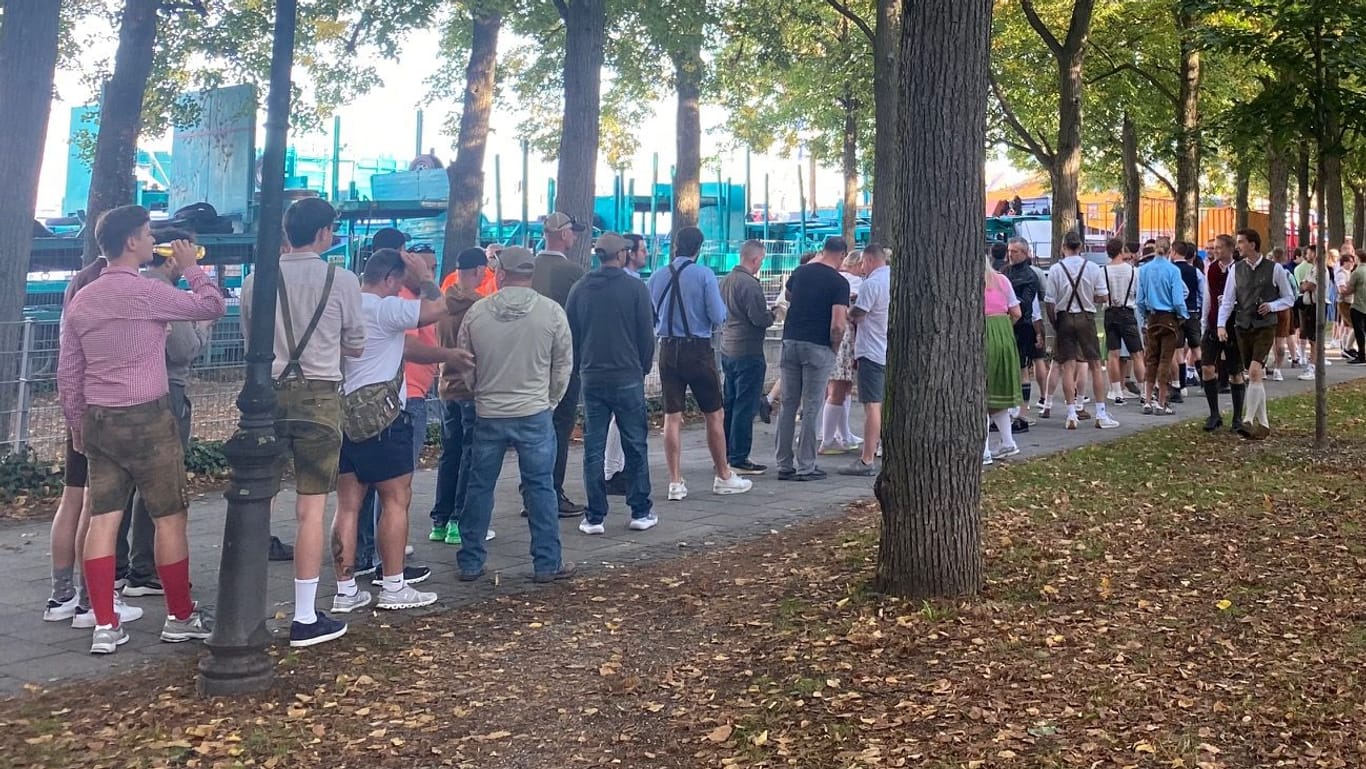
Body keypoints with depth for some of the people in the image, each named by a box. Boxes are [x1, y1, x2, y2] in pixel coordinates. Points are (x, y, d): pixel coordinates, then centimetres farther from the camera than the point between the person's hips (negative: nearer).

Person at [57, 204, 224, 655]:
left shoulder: (81, 300, 10)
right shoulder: (145, 291, -13)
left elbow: (67, 374, 13)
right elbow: (213, 306, -6)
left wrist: (78, 425, 21)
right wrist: (191, 267, 8)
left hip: (99, 420, 7)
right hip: (147, 417, -7)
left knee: (102, 519, 5)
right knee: (169, 518, 3)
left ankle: (105, 626, 7)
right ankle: (181, 618, 12)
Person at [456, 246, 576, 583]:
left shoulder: (476, 312, -2)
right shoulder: (551, 312, -6)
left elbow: (466, 368, 7)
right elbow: (563, 366, 1)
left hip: (488, 415, 2)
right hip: (535, 415, -1)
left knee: (479, 488, 11)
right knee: (540, 488, 5)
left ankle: (470, 562, 18)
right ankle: (547, 564, 10)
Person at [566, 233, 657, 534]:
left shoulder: (580, 289, 3)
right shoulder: (635, 288, -6)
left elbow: (570, 333, 7)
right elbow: (647, 334, -3)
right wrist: (644, 367, 11)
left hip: (591, 378, 3)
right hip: (628, 378, -2)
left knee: (593, 448, 6)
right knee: (635, 446, 8)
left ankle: (594, 517, 6)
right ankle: (641, 512, 12)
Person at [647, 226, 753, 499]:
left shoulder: (657, 277, 3)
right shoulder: (704, 275, -9)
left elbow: (650, 318, 9)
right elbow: (718, 317, -11)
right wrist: (722, 305, 10)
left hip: (668, 350, 4)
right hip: (698, 350, -4)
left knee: (672, 416, 6)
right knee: (714, 415, 9)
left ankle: (675, 482, 7)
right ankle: (723, 477, 19)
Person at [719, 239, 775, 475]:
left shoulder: (726, 280, 10)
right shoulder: (750, 284, -18)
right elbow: (760, 318, -21)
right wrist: (774, 313, 0)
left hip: (727, 349, 9)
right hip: (748, 352, -9)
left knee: (729, 404, 15)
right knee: (745, 407, -3)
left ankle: (726, 455, 22)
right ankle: (738, 459, -1)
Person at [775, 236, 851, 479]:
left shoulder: (800, 272, 7)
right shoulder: (839, 282, -8)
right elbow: (838, 325, -17)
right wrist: (834, 348, 0)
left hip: (791, 341, 5)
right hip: (818, 347, -5)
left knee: (788, 404, 9)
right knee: (811, 407, 1)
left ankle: (784, 465, 12)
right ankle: (805, 467, 4)